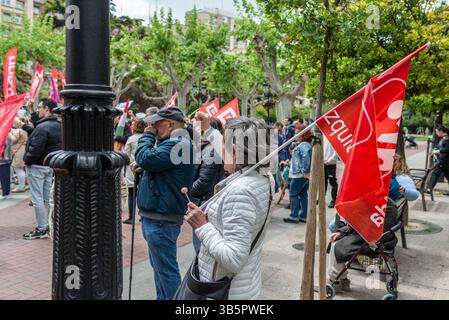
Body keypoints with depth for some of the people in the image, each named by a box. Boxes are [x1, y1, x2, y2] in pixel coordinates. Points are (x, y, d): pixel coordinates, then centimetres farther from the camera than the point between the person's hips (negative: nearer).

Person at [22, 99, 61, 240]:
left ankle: (41, 229, 3)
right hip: (51, 165, 9)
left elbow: (36, 149, -25)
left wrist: (27, 160, -11)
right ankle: (49, 226, 22)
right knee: (47, 198, 15)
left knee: (38, 198, -2)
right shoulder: (58, 125, 8)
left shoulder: (42, 127, -22)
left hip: (37, 166, -9)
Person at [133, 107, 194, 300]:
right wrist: (142, 165, 4)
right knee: (160, 265, 23)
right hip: (158, 214, 11)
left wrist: (148, 135, -9)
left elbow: (146, 159, -25)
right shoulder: (173, 142, 15)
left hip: (161, 218, -11)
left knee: (166, 269, -2)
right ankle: (162, 297, 37)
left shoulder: (177, 144, -20)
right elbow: (156, 163, 25)